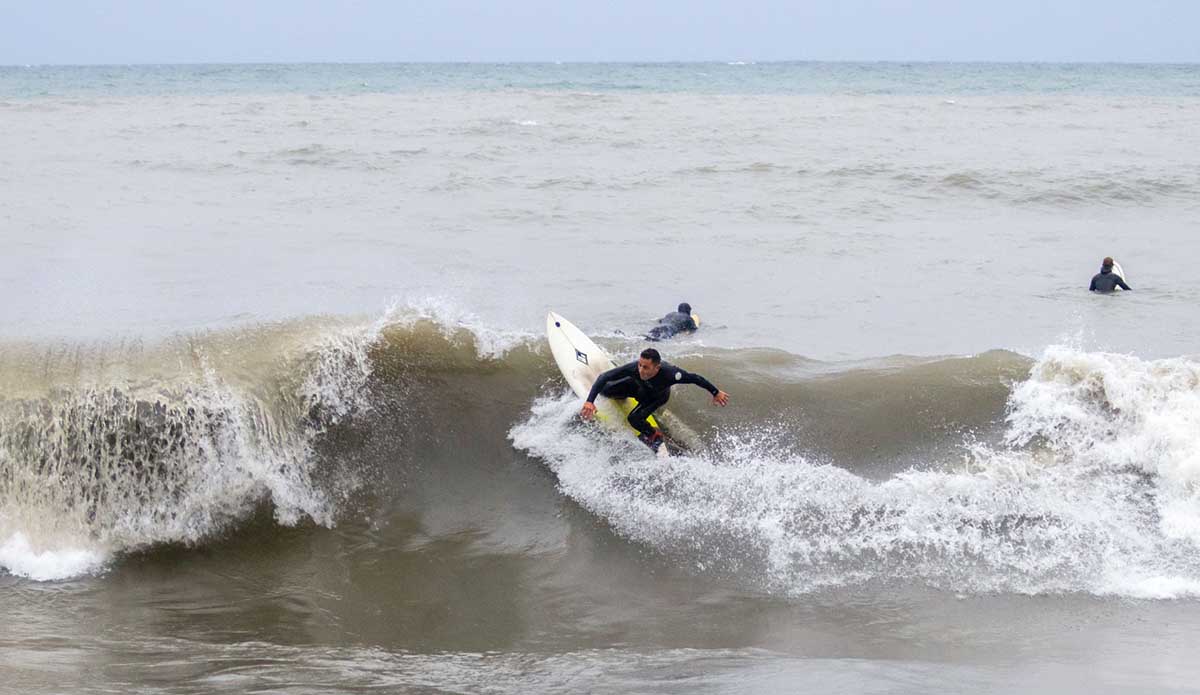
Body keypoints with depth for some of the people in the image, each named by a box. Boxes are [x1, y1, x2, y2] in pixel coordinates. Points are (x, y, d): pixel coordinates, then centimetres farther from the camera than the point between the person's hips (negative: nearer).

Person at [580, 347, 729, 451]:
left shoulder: (669, 374, -46)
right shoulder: (634, 368, -42)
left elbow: (695, 378, -31)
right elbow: (603, 377, -37)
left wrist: (716, 393, -19)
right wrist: (590, 401, -47)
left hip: (658, 396, -3)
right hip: (638, 386, 3)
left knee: (634, 419, -24)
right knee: (605, 390, -8)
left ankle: (654, 436, 8)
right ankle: (624, 396, 28)